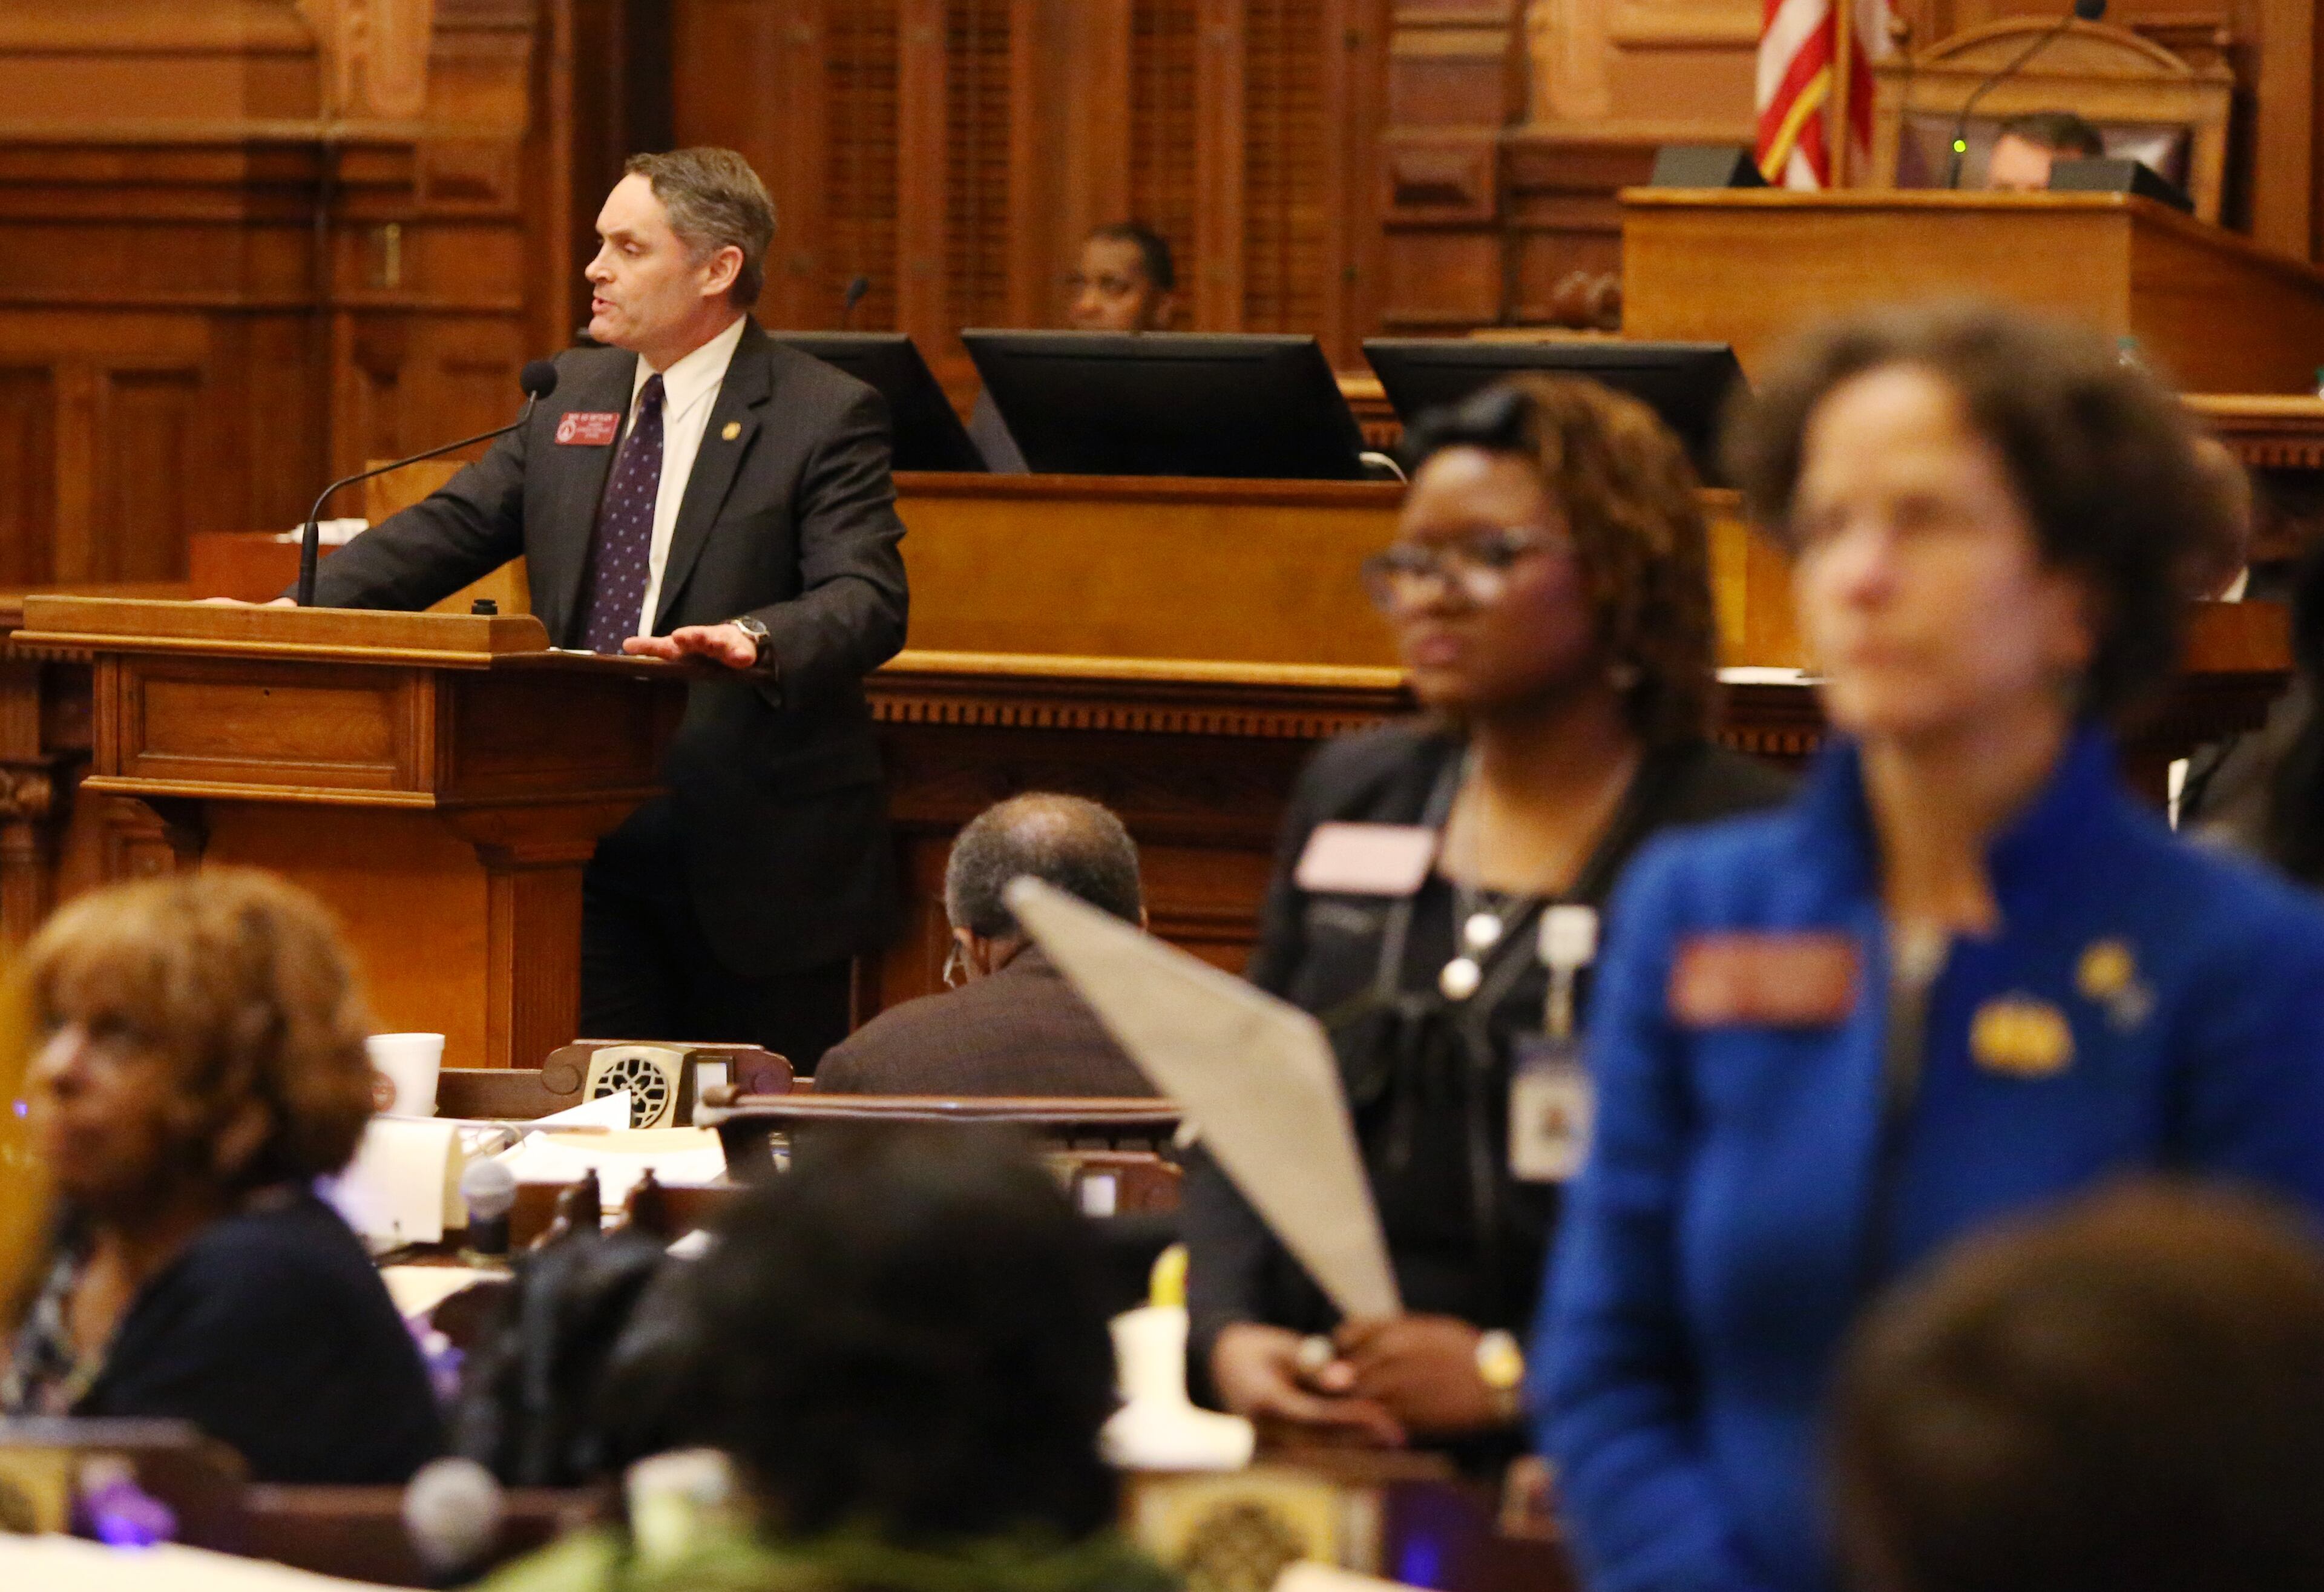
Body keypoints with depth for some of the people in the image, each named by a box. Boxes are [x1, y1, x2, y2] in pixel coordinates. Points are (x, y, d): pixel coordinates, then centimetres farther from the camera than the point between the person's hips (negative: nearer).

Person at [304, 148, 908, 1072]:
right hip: (593, 835, 5)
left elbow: (868, 602, -17)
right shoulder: (571, 392, 14)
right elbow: (450, 529, 13)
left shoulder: (826, 416, -6)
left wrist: (757, 641, -38)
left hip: (757, 848, -5)